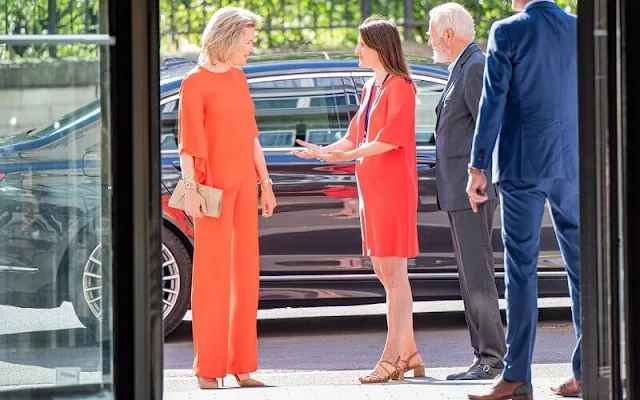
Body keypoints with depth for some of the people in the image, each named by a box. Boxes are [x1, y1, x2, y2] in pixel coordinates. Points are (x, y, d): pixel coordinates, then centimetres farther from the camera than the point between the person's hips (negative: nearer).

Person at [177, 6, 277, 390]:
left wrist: (265, 183, 16)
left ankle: (241, 365, 9)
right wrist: (190, 189, -19)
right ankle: (208, 369, -4)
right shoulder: (195, 82, -7)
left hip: (244, 182, 7)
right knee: (212, 274, -6)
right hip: (214, 185, -7)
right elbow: (188, 141, -12)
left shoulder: (238, 79, 14)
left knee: (245, 274, 6)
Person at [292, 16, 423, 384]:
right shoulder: (371, 88, 18)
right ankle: (409, 354, 15)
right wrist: (325, 150, 3)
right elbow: (355, 138, 19)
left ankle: (390, 359, -11)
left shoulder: (400, 86, -9)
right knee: (385, 271, 10)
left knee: (393, 271, -9)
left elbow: (391, 138, -18)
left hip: (393, 186, -9)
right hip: (371, 185, 9)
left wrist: (349, 155, -23)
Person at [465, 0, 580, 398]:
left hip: (522, 164, -3)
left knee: (521, 268, -1)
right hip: (572, 164, 3)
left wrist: (477, 168, -5)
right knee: (582, 263, 8)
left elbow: (492, 103, -9)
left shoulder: (507, 33, -7)